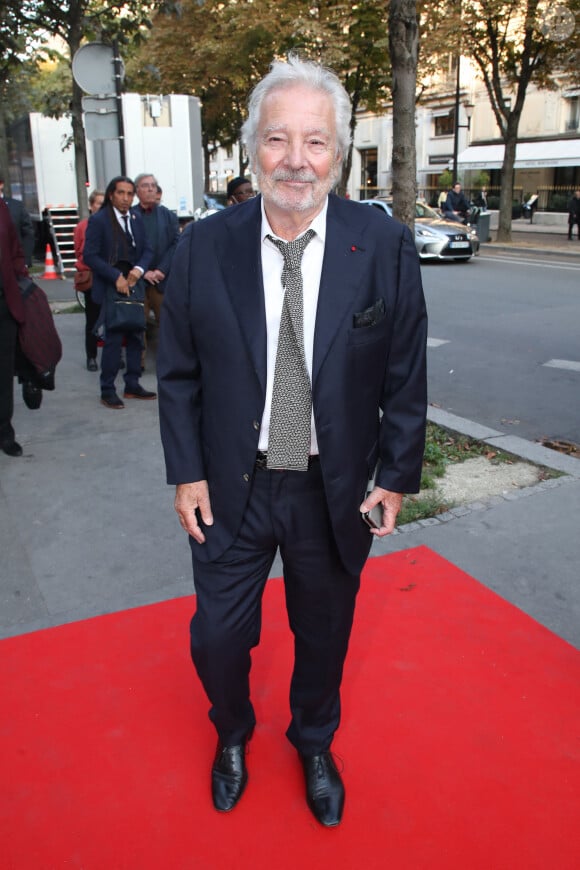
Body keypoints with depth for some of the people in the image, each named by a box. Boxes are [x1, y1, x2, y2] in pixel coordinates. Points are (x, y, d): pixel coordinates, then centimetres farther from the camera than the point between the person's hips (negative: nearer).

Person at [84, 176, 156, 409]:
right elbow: (89, 255, -11)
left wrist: (139, 269, -8)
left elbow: (147, 250, 12)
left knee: (136, 337, 8)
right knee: (113, 339, -5)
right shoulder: (99, 220, -6)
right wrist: (116, 277, -17)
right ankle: (107, 391, 4)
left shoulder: (136, 220, 11)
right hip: (110, 288, -6)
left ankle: (132, 385, 19)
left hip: (134, 285, 6)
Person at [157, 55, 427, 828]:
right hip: (231, 487, 1)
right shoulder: (204, 247, -8)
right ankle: (233, 736, 49)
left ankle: (315, 744, 51)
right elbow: (178, 373, -1)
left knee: (324, 635, 20)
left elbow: (405, 378, -3)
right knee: (218, 635, 14)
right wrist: (186, 472, -3)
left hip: (336, 492, 0)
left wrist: (397, 476, -3)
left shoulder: (386, 248, -10)